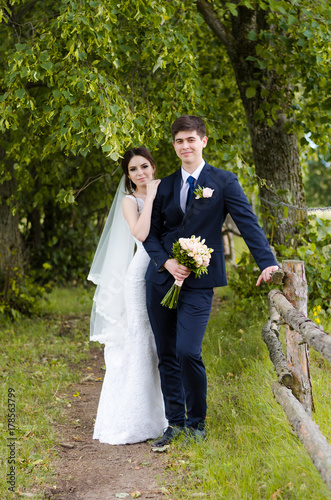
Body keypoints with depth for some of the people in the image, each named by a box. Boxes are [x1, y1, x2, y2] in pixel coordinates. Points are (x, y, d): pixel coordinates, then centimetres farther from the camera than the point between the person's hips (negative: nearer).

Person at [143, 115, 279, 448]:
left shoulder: (223, 182, 0)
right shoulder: (166, 185, 11)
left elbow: (248, 223, -9)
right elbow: (151, 232, 12)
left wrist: (268, 262, -22)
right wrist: (165, 261, -7)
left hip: (198, 281, -4)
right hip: (162, 280, 4)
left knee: (188, 352, -13)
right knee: (166, 355, 7)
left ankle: (196, 422, 8)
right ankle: (175, 422, 20)